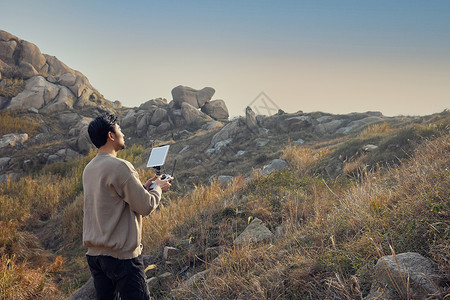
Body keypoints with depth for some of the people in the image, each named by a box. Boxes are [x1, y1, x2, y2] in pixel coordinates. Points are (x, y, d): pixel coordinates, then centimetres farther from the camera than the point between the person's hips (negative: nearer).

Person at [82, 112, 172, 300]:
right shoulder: (120, 166, -17)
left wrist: (144, 188, 16)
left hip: (94, 254, 8)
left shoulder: (89, 169, 10)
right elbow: (145, 207, -14)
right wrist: (158, 188, 4)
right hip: (121, 256, -8)